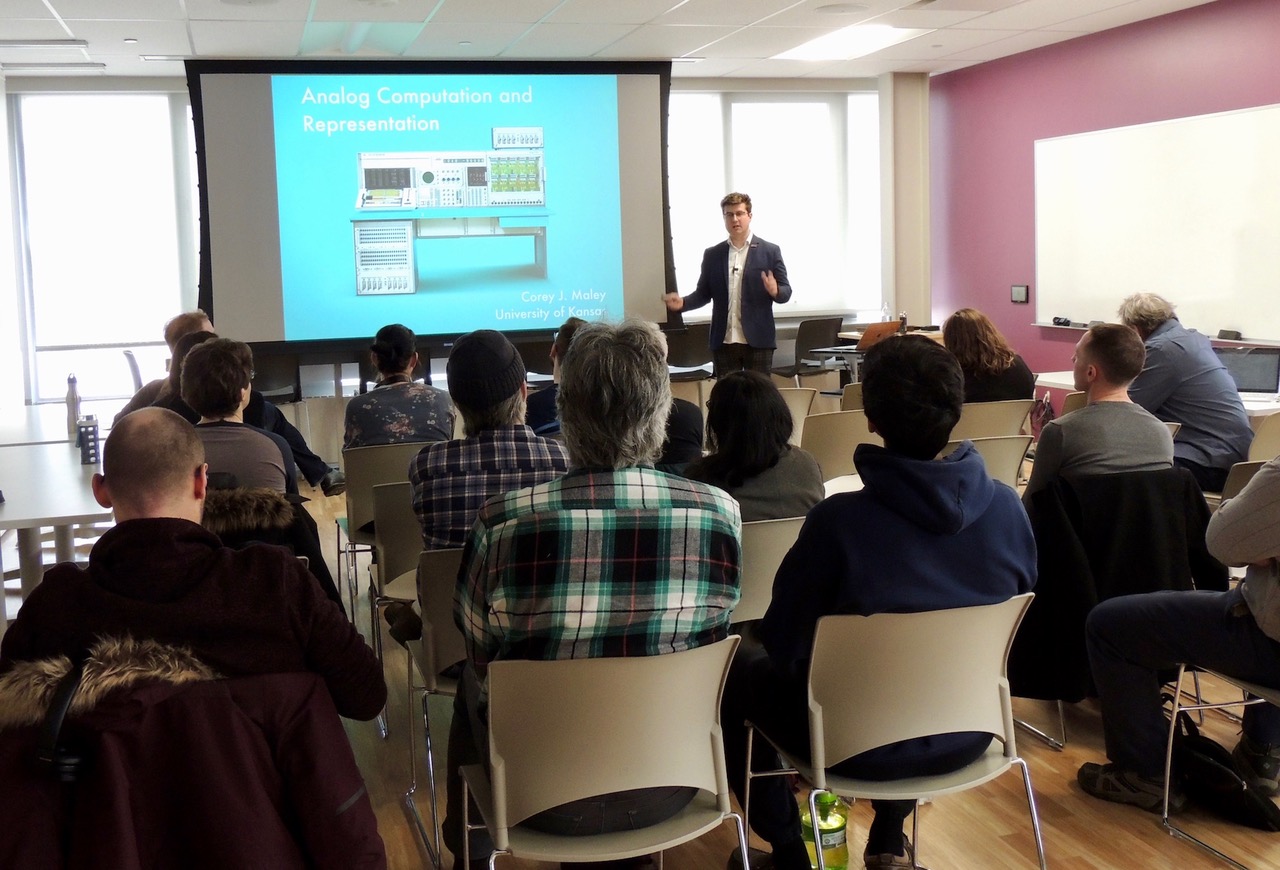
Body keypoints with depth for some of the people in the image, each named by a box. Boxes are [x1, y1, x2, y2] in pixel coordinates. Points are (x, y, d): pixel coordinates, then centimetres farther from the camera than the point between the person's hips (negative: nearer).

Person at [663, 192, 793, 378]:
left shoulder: (770, 251, 3)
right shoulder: (712, 254, 10)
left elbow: (786, 292, 1)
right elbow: (703, 293, 12)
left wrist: (775, 291, -22)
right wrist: (682, 302, -8)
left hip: (758, 341, -2)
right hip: (723, 342, 2)